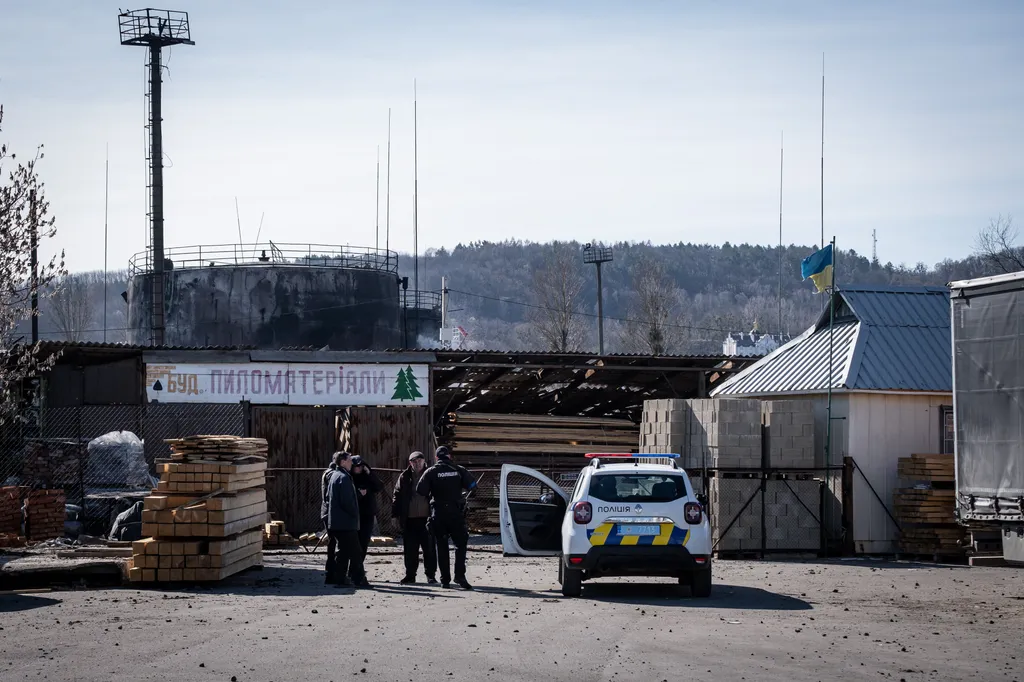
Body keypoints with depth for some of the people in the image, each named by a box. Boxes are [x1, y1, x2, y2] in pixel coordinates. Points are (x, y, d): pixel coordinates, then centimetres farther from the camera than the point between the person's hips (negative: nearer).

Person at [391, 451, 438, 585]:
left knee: (429, 548, 1)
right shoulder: (404, 477, 6)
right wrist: (395, 514, -1)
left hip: (426, 518, -1)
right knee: (410, 550, 6)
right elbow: (397, 496, 7)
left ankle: (431, 575, 9)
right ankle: (410, 575, 14)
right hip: (409, 520, 1)